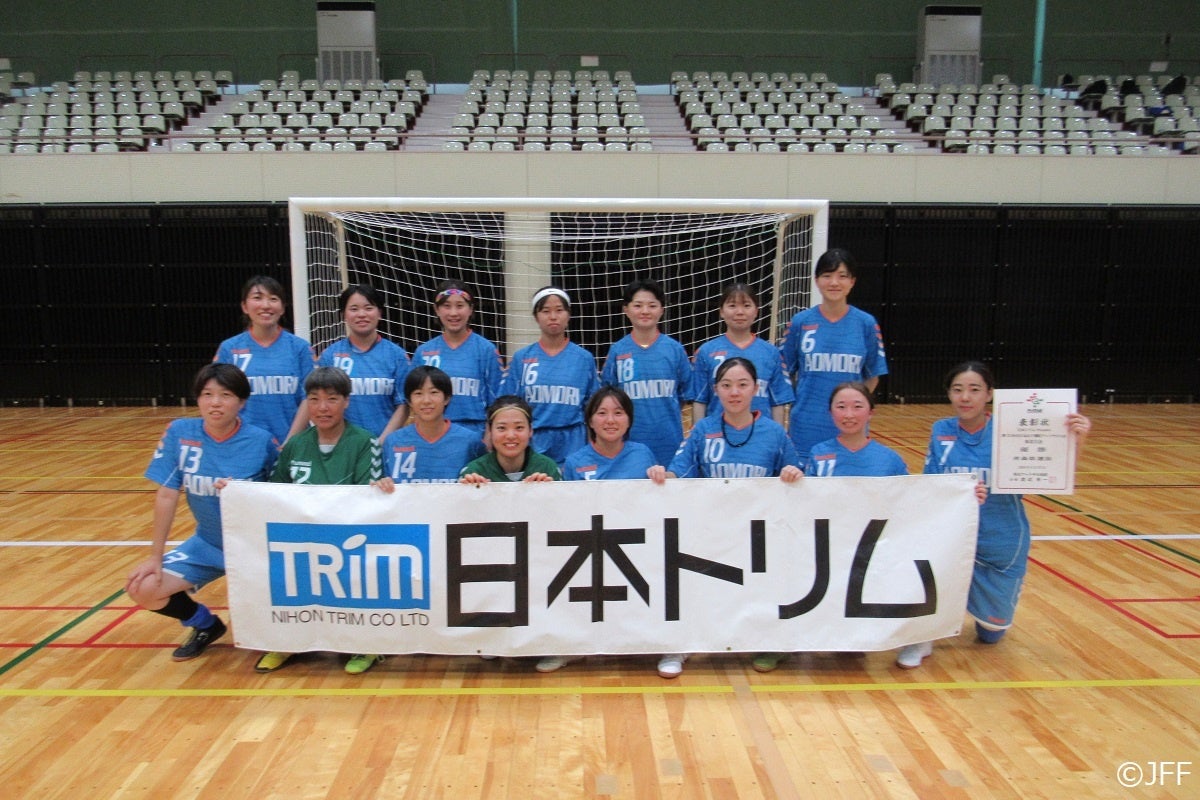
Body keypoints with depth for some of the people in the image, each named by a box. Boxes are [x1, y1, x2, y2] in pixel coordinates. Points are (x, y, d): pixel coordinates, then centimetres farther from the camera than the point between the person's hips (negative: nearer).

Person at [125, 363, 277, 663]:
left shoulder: (262, 441, -16)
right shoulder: (179, 433, -9)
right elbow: (166, 496, -7)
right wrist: (155, 556, -6)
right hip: (206, 544, 4)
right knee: (142, 589, -10)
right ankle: (205, 625, 20)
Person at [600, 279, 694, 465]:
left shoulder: (675, 349, 2)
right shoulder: (617, 351, 1)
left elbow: (685, 395, 8)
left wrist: (663, 415, 0)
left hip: (668, 441, 0)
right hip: (630, 441, 0)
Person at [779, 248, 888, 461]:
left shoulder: (866, 323, 0)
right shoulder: (800, 322, -1)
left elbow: (873, 376, 8)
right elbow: (786, 374, 6)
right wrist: (796, 407, -1)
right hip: (806, 428, 0)